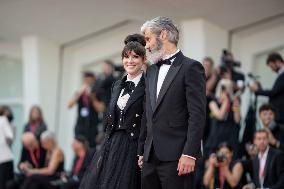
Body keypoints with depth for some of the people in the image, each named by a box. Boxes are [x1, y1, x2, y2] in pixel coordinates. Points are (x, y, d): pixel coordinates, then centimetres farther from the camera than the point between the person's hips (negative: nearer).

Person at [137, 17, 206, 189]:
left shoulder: (190, 67, -4)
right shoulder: (152, 71, 19)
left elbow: (198, 115, -11)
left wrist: (189, 154, -17)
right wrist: (142, 152, 17)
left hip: (177, 158, -7)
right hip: (151, 158, 7)